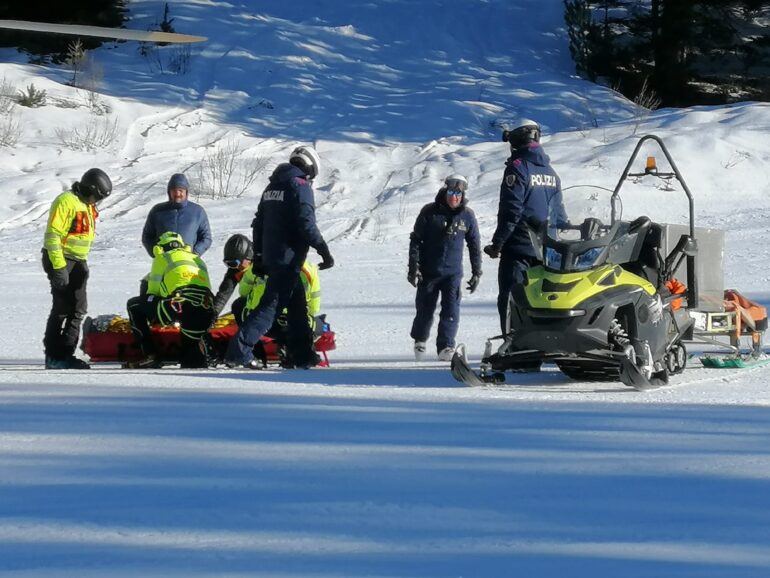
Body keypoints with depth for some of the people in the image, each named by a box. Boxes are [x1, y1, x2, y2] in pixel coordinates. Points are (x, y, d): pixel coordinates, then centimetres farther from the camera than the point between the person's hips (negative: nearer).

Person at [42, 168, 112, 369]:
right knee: (62, 309, -8)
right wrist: (58, 267, -23)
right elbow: (53, 235, -19)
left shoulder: (87, 206, 16)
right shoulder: (66, 202, -14)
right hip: (61, 260, -9)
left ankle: (66, 353, 8)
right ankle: (53, 356, -5)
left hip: (78, 262, 9)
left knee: (78, 310, 5)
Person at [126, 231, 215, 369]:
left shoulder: (162, 258, 20)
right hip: (206, 310, 5)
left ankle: (150, 355, 6)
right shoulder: (198, 259, 35)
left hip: (180, 305, -5)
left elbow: (153, 291, 20)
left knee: (134, 305, 13)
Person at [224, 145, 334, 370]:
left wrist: (258, 257, 22)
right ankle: (239, 350, -19)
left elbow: (259, 223, 18)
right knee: (271, 305, -11)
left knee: (297, 305, 17)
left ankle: (304, 355, 20)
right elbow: (306, 225, -17)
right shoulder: (300, 186, -10)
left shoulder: (273, 186, 16)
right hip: (289, 258, -9)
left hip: (271, 256, 9)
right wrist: (324, 250, -11)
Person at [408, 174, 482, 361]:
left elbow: (474, 245, 9)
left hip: (453, 272, 0)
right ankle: (419, 339, 34)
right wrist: (413, 267, -6)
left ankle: (446, 347, -12)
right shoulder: (430, 212, -5)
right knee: (425, 308, 11)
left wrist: (476, 272, 7)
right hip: (428, 271, 0)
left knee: (451, 309, -12)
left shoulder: (467, 215, 0)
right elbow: (416, 239, -1)